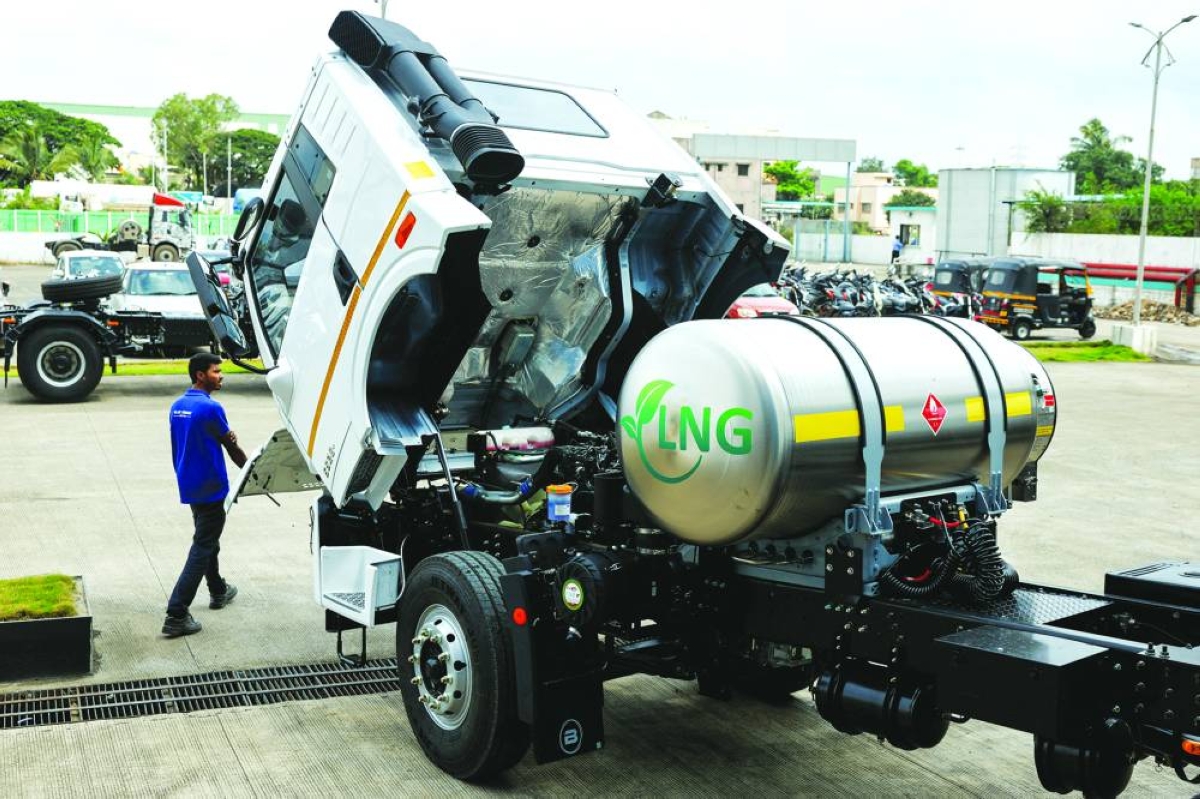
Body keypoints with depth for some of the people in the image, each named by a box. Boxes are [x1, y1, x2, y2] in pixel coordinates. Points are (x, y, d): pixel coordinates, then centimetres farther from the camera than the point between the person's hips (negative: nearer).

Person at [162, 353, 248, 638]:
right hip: (210, 487, -9)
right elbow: (232, 448, -9)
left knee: (207, 539, 25)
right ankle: (176, 615, -8)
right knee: (201, 549, -4)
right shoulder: (211, 408, -19)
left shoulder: (177, 406, 6)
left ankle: (218, 591, 43)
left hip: (189, 485, 9)